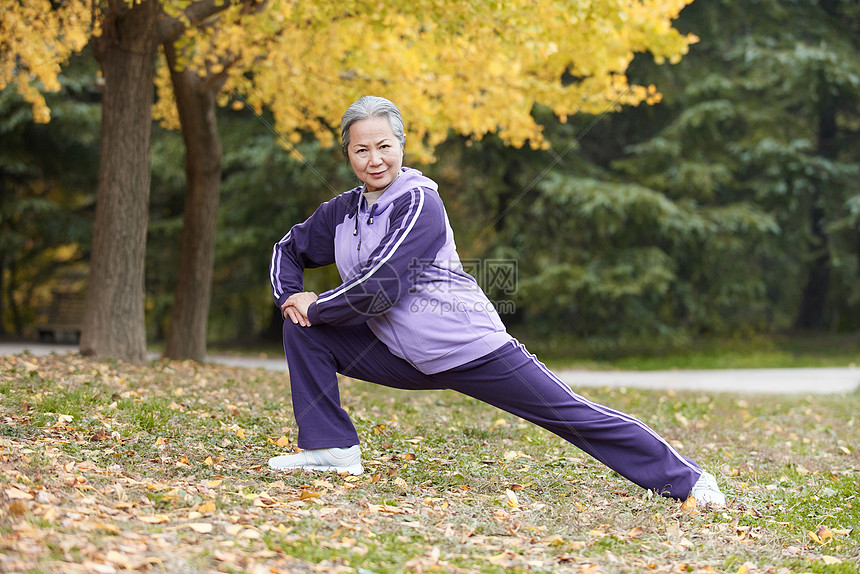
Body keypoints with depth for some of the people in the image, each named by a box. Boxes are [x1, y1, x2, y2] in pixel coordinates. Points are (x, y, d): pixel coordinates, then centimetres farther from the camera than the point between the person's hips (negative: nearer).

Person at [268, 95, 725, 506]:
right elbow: (290, 249, 21)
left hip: (472, 350, -7)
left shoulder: (418, 203, -16)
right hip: (405, 359, 7)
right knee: (305, 331, -1)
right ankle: (332, 449, 4)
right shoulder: (342, 212, 6)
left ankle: (683, 478, 0)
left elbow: (379, 290, -22)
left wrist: (317, 306, -10)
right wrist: (290, 296, 1)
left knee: (568, 413, -8)